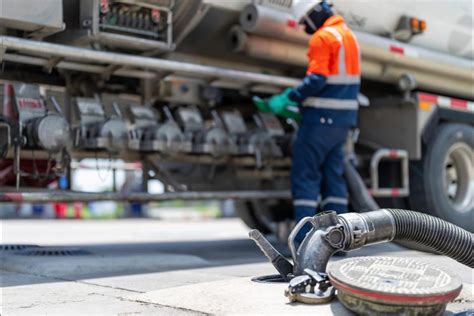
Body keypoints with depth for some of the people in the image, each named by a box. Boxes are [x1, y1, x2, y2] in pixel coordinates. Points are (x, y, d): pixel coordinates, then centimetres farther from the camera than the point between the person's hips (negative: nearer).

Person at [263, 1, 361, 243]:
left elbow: (316, 80, -21)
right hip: (343, 118, 9)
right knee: (334, 175, 11)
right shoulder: (348, 34, 18)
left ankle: (304, 240, -5)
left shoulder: (323, 37, -11)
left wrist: (288, 99, -14)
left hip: (322, 117, -9)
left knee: (305, 175, -4)